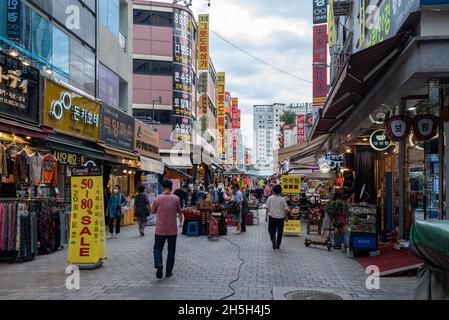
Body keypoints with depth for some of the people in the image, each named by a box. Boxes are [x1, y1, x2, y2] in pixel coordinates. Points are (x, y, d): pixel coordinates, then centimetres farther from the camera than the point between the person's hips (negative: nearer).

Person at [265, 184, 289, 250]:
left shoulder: (270, 198, -7)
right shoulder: (282, 199, -7)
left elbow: (267, 208, -3)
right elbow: (285, 209, -2)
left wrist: (266, 216, 7)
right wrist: (286, 217, 13)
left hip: (272, 217, 0)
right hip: (280, 217, 0)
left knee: (271, 230, 12)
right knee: (280, 231, 13)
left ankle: (273, 239, -14)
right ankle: (278, 244, 19)